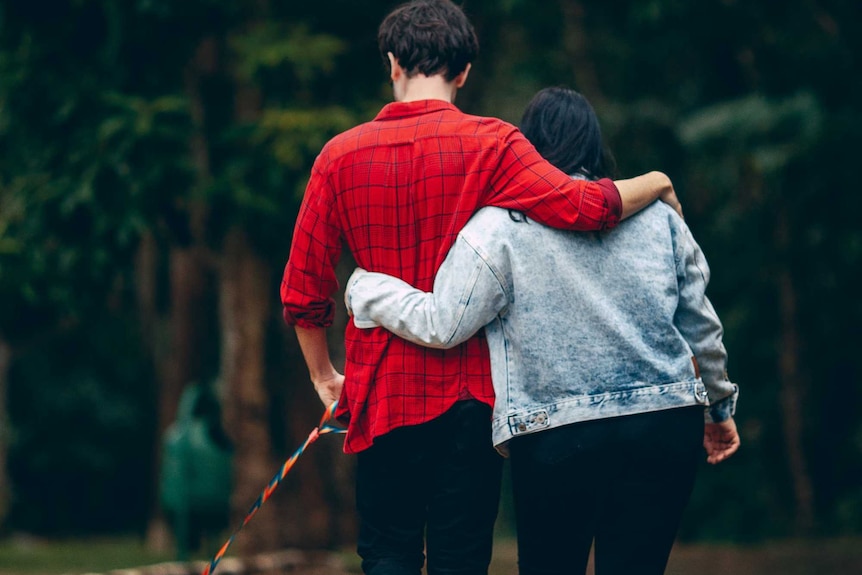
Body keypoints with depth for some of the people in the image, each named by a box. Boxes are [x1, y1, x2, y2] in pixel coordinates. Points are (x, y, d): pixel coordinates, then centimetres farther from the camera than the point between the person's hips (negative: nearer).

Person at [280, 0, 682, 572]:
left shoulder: (341, 155, 2)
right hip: (467, 395, -2)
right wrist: (656, 183, 0)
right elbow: (583, 207, -19)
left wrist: (323, 375, 19)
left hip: (381, 395, 2)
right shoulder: (488, 144, -6)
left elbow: (303, 292, 4)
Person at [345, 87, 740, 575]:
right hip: (666, 426, 3)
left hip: (557, 440, -3)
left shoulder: (499, 227, -5)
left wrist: (361, 286, 8)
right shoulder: (658, 217, 8)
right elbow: (701, 325, 15)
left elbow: (441, 325, -7)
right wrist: (720, 406, 30)